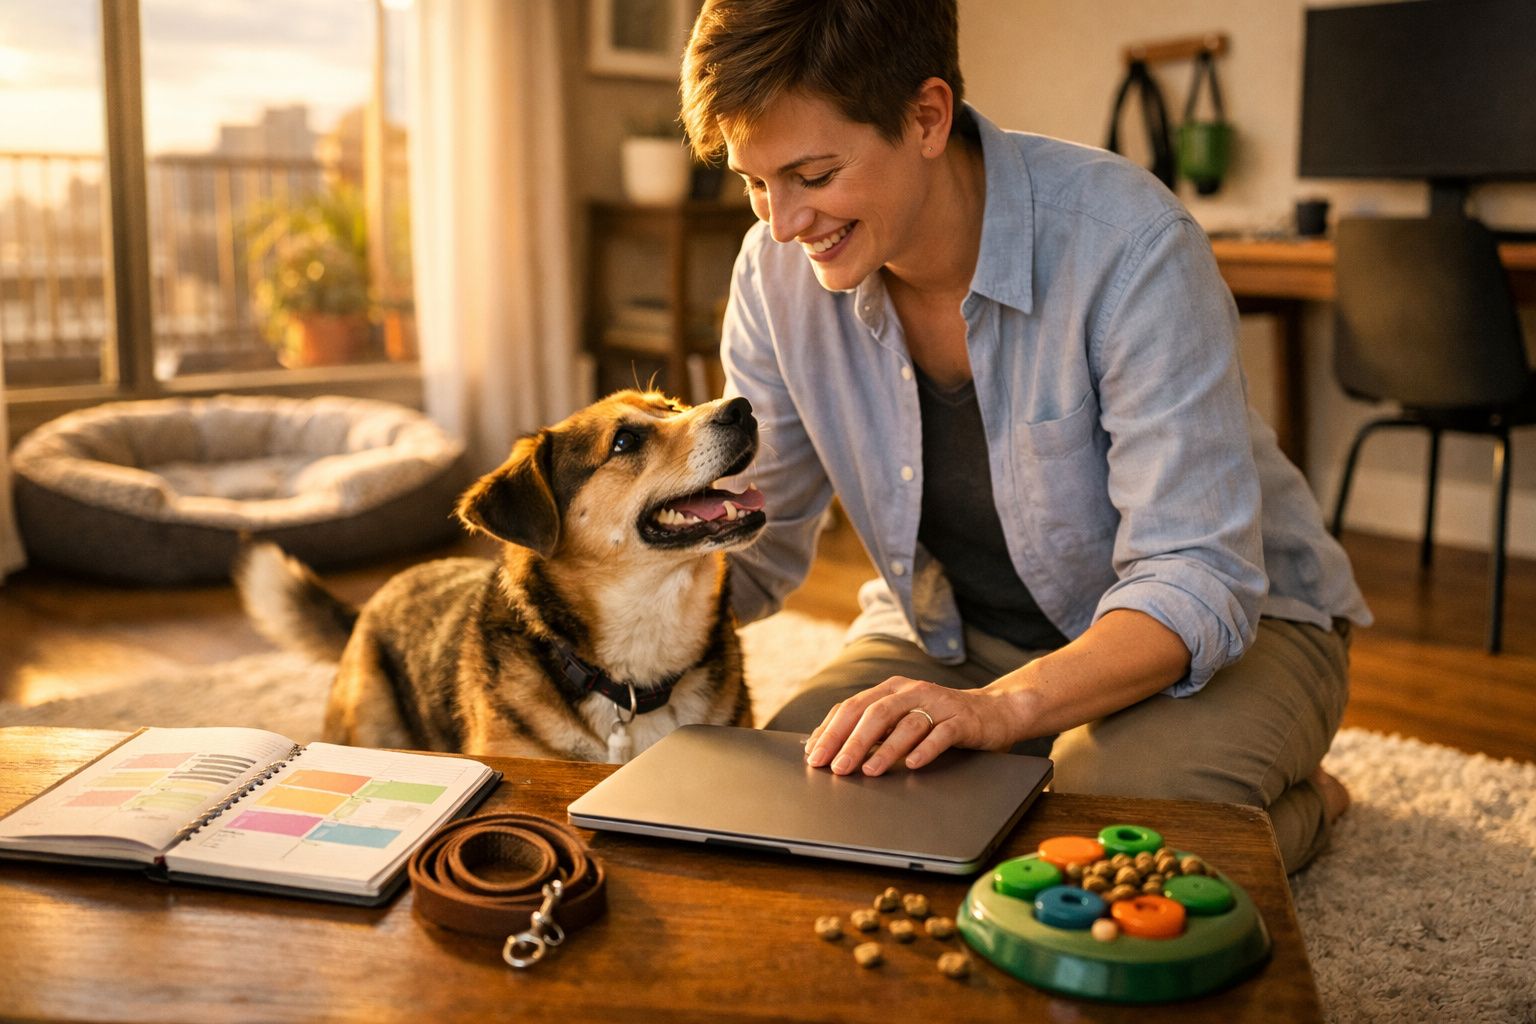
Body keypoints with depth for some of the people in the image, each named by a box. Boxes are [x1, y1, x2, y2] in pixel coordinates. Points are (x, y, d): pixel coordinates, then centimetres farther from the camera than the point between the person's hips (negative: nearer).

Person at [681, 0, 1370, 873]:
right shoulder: (779, 271, -12)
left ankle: (1305, 800, 2)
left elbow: (1194, 581, -29)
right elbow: (754, 545, -2)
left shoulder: (1130, 246, -28)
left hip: (1224, 622, -4)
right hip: (955, 631, 5)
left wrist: (1000, 704, -46)